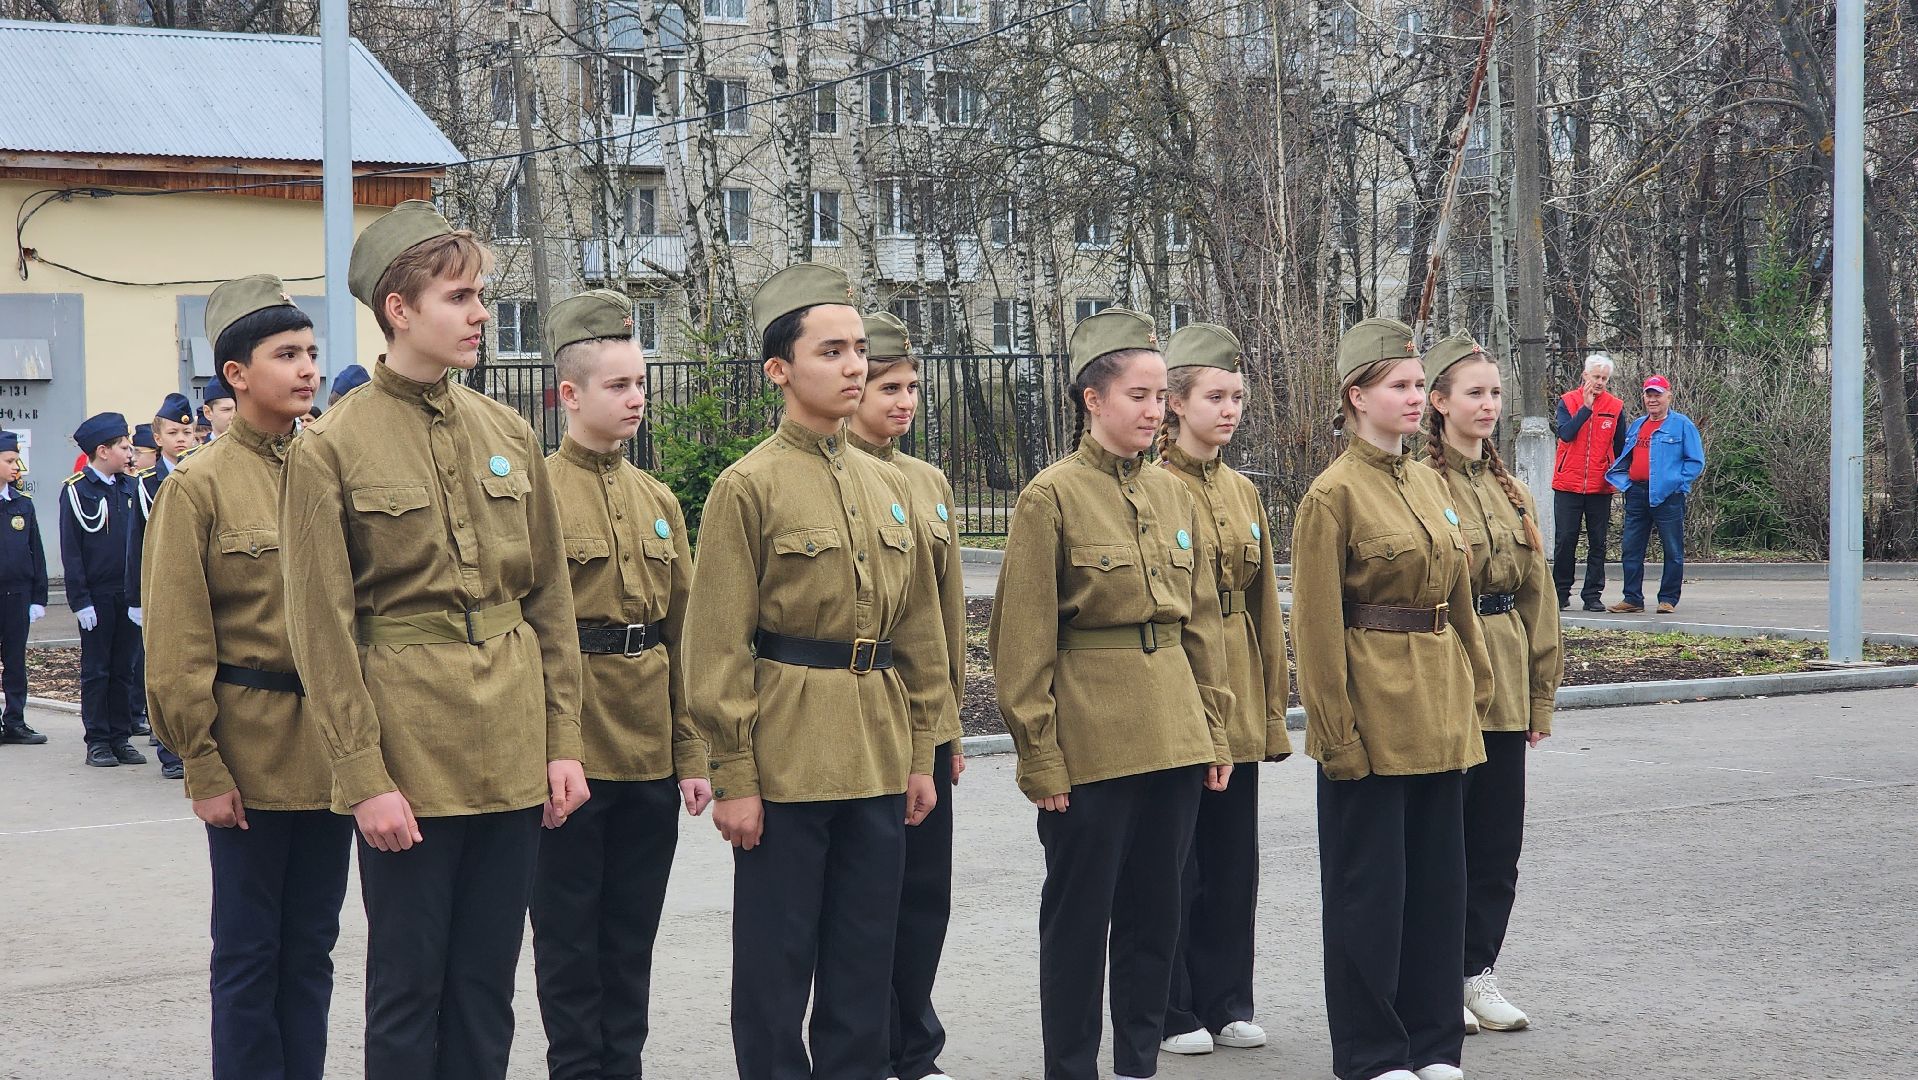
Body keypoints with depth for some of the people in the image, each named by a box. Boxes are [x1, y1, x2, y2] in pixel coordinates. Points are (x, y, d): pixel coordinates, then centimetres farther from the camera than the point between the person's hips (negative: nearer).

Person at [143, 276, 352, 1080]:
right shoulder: (197, 486, -6)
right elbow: (177, 644, -8)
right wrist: (203, 767, -11)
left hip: (331, 749, 5)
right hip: (251, 751, -5)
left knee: (311, 945, 11)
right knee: (250, 951, 3)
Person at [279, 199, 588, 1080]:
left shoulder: (507, 434, 9)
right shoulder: (331, 449, -6)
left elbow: (551, 600, 11)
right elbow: (322, 629, -7)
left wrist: (563, 740, 5)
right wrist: (364, 777, -12)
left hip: (513, 761, 5)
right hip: (409, 764, -4)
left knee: (487, 988, 10)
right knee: (407, 990, 3)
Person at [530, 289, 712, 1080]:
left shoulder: (658, 501, 11)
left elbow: (683, 635, 12)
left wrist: (692, 753, 7)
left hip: (650, 759, 5)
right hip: (570, 757, -5)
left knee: (632, 934, 11)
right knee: (571, 936, 3)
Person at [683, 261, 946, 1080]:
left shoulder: (889, 487, 12)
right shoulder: (749, 487, -6)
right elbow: (718, 646, -9)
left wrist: (919, 753, 12)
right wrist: (734, 777, -12)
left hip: (878, 760, 6)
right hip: (786, 762, -5)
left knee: (865, 960, 11)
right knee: (777, 962, 2)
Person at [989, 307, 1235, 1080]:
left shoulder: (1173, 494, 10)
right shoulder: (1052, 496, -8)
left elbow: (1201, 621, 14)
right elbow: (1023, 639, -9)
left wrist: (1215, 729, 9)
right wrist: (1039, 756, -11)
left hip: (1174, 739, 6)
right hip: (1090, 744, -5)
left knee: (1155, 912, 11)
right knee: (1079, 915, 3)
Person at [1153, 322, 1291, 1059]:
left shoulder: (1243, 493, 12)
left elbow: (1264, 607, 14)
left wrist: (1274, 707, 10)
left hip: (1239, 711, 6)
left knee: (1233, 861, 11)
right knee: (1174, 865, 1)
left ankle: (1225, 1001, 21)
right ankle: (1171, 1012, 11)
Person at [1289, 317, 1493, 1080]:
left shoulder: (1429, 484, 11)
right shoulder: (1334, 494, -10)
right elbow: (1318, 626, -11)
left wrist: (1473, 695, 12)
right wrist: (1337, 731, -14)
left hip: (1439, 713, 7)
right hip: (1375, 714, -7)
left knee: (1437, 875, 11)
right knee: (1371, 885, 1)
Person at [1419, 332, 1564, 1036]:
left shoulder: (1512, 492, 14)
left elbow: (1536, 597, 16)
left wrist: (1541, 694, 14)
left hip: (1505, 690, 6)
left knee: (1499, 840, 8)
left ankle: (1477, 971, 18)